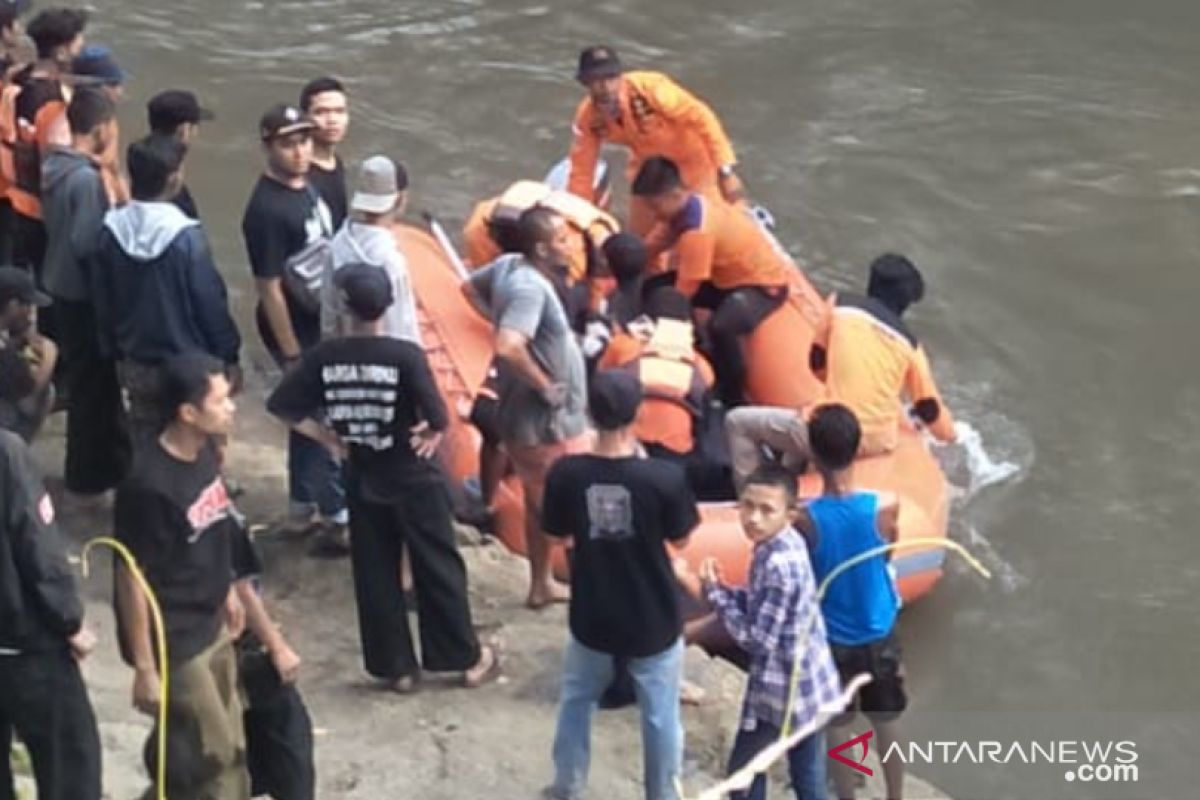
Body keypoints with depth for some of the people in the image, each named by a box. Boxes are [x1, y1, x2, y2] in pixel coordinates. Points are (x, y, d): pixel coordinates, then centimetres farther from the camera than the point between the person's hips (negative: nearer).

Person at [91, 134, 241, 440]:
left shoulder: (110, 231, -7)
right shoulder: (187, 236, -22)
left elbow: (103, 303, 3)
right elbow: (212, 303, -14)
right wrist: (229, 358, -2)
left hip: (137, 366, 5)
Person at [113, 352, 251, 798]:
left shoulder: (204, 450, -3)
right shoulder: (149, 484, -29)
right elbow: (131, 579, -23)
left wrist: (226, 591, 22)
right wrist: (144, 667, -19)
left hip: (210, 626, 8)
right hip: (172, 641, -8)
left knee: (228, 742, 19)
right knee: (209, 753, 2)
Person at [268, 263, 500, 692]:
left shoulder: (323, 357, -10)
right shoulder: (405, 355, -20)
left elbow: (280, 404, -7)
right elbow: (439, 419, -21)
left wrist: (327, 437, 1)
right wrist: (430, 433, 1)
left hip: (362, 479, 3)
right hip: (413, 478, -3)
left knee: (375, 575, 13)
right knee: (438, 570, 10)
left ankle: (396, 666, 20)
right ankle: (467, 658, 21)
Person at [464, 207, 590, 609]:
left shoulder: (507, 265, 0)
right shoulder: (530, 287, -28)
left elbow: (470, 287, 21)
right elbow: (508, 348, -41)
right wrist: (544, 385, -25)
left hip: (525, 416, 10)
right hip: (550, 422, -10)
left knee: (540, 503, 23)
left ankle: (542, 584, 36)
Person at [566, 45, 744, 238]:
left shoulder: (649, 88, -34)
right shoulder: (588, 117, -19)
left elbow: (701, 118, -30)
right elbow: (581, 171, -9)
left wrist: (726, 172, -33)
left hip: (693, 159, -5)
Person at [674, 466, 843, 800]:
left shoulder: (779, 565, -27)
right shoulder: (787, 543, 1)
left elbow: (756, 639, -23)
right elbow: (760, 606, 11)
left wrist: (714, 593, -15)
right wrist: (718, 589, -4)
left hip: (782, 689, -9)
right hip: (808, 683, 9)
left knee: (743, 772, 9)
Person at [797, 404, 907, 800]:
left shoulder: (804, 520, -24)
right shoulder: (884, 509, -21)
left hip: (830, 639, -1)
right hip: (879, 636, 1)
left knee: (838, 727, 17)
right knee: (887, 724, 21)